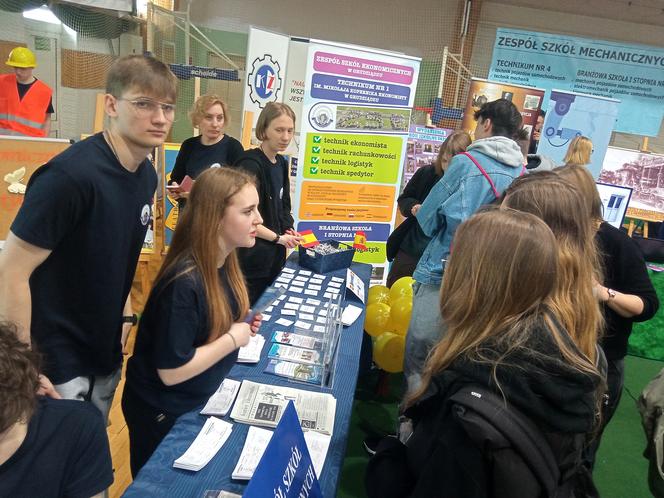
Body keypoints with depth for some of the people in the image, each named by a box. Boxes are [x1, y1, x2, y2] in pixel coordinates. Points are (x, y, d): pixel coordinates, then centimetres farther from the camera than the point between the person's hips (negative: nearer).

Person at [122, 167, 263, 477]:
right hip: (164, 413, -7)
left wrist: (241, 325, -7)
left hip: (203, 398, 7)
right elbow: (171, 371, -29)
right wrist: (233, 339, -22)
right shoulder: (185, 282, -32)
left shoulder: (224, 260, -6)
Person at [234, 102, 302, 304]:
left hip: (274, 257, 8)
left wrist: (289, 232, 1)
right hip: (251, 260, -8)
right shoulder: (250, 165, -16)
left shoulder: (281, 163, 9)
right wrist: (278, 238, -11)